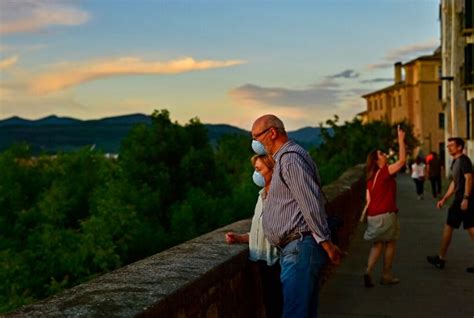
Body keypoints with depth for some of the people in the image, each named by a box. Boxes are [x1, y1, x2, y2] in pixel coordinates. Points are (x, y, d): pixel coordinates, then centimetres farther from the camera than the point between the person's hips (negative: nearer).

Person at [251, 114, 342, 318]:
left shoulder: (290, 158, -12)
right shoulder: (284, 158, 21)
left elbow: (311, 203, -19)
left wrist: (326, 244, -20)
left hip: (301, 248, -11)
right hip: (295, 249, 11)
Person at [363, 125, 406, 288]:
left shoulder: (371, 177, 11)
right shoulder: (385, 172, -11)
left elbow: (369, 199, 11)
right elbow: (402, 160, -18)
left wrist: (368, 215, 16)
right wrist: (401, 140, -14)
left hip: (373, 214, 7)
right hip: (386, 214, -7)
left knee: (377, 244, 14)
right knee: (390, 244, 8)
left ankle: (368, 272, -2)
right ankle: (386, 276, 14)